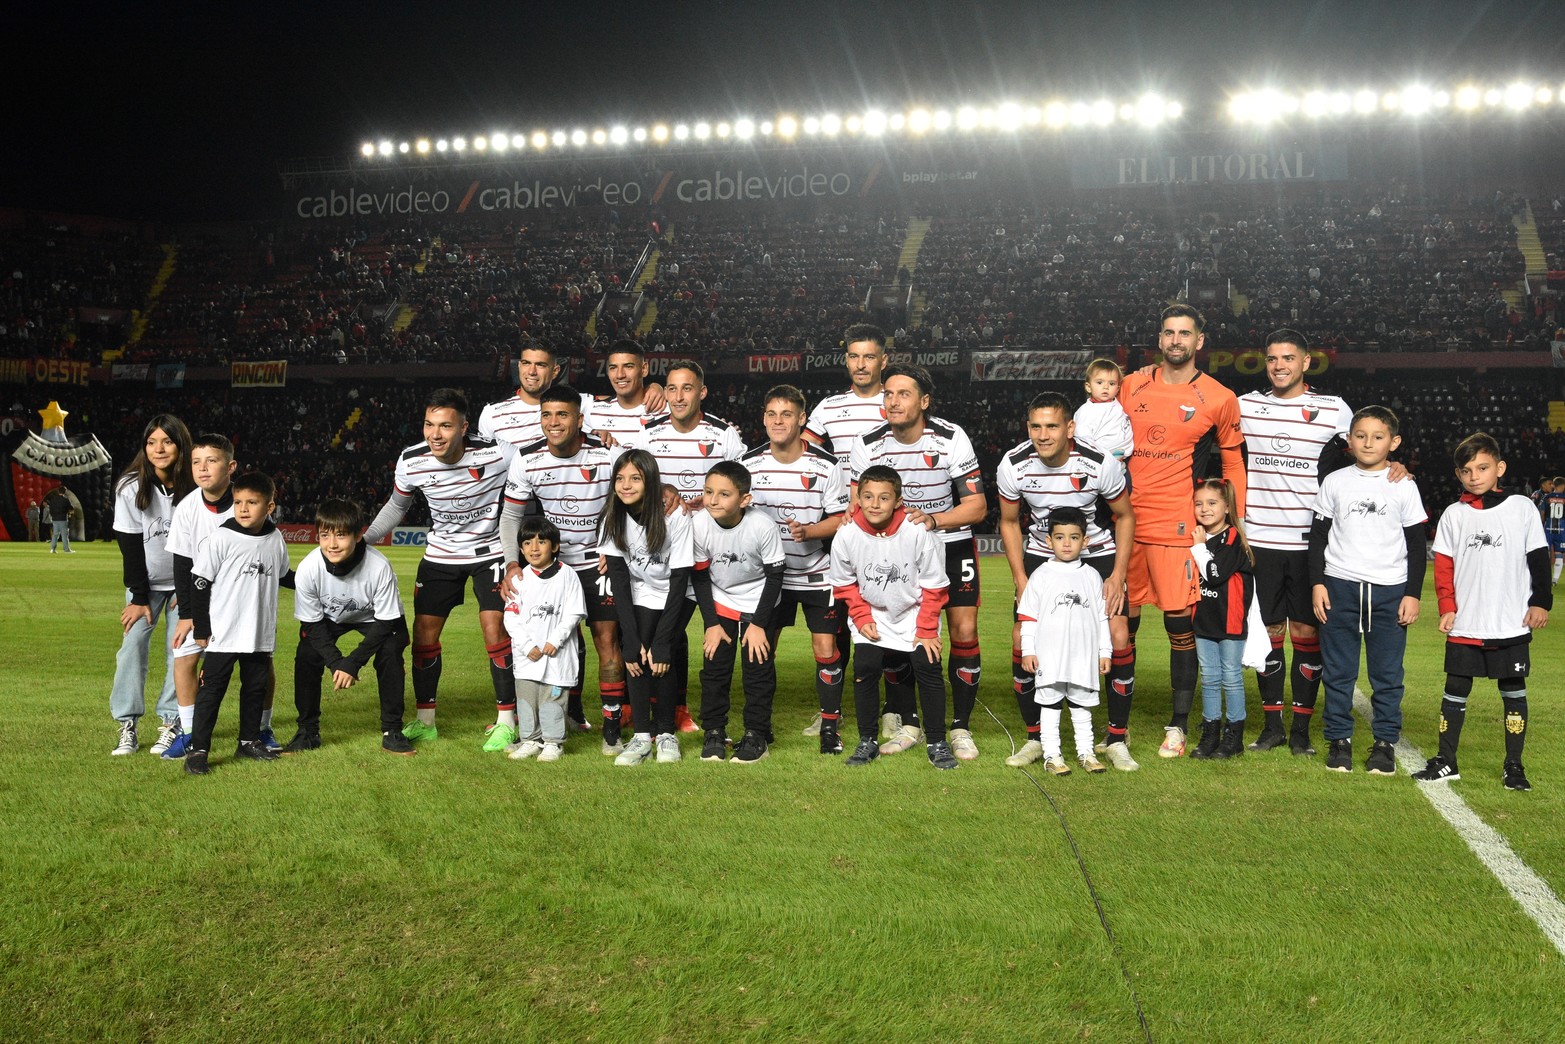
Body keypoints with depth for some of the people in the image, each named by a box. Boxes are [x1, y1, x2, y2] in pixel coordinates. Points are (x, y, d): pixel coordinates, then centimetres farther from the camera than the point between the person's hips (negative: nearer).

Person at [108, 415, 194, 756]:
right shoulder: (131, 487, -14)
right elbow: (130, 547, -11)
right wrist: (139, 597, -11)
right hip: (146, 582, 0)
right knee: (133, 645, -9)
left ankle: (170, 722, 2)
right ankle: (127, 726, -3)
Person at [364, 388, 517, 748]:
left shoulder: (497, 454, -26)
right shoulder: (411, 461, -15)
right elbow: (397, 505, 7)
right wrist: (362, 540, 2)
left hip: (490, 550, -3)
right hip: (440, 553, 3)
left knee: (494, 629, -14)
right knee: (423, 633, 1)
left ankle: (506, 722, 0)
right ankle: (425, 721, 18)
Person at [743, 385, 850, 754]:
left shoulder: (826, 466, -11)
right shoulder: (749, 463, -4)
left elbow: (840, 519, -9)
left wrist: (806, 531, -25)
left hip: (818, 573, -2)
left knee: (826, 648, -4)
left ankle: (830, 725, 12)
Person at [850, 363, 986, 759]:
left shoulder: (952, 439, -17)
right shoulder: (868, 445, -11)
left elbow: (977, 505, -16)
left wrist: (932, 520, -30)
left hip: (952, 544, -2)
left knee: (964, 631, -8)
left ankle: (961, 727, 5)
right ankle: (908, 724, 12)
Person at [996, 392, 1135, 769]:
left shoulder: (1101, 464, -24)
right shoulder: (1013, 465, -18)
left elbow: (1125, 516, -6)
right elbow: (1009, 522, -1)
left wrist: (1118, 575, -12)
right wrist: (1021, 580, -7)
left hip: (1098, 553, -1)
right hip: (1041, 554, 2)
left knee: (1118, 638, -15)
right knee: (1022, 639, -10)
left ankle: (1116, 740, 2)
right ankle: (1035, 738, 8)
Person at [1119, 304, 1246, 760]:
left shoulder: (1219, 398, 2)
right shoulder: (1131, 385, 9)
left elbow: (1233, 463, 10)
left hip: (1176, 525, -3)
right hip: (1125, 521, 3)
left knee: (1180, 624, -2)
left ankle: (1177, 727, 12)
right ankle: (1117, 727, 17)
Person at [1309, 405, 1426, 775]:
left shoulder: (1404, 487, 3)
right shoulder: (1335, 482, 5)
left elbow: (1417, 544, 6)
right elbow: (1318, 536, 9)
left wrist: (1413, 593, 0)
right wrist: (1317, 583, 1)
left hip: (1390, 590, -1)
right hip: (1339, 587, 1)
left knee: (1387, 673, 3)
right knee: (1338, 671, 4)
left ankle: (1385, 742, 13)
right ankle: (1338, 739, 14)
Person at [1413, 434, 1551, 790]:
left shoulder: (1522, 508, 1)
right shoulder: (1454, 515, 4)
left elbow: (1538, 558, 4)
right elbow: (1443, 566, 5)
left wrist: (1541, 601, -1)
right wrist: (1447, 607, -3)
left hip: (1512, 624, -1)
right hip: (1464, 625, 1)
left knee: (1514, 690, 6)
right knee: (1455, 690, 5)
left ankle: (1513, 766, 16)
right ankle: (1446, 761, 14)